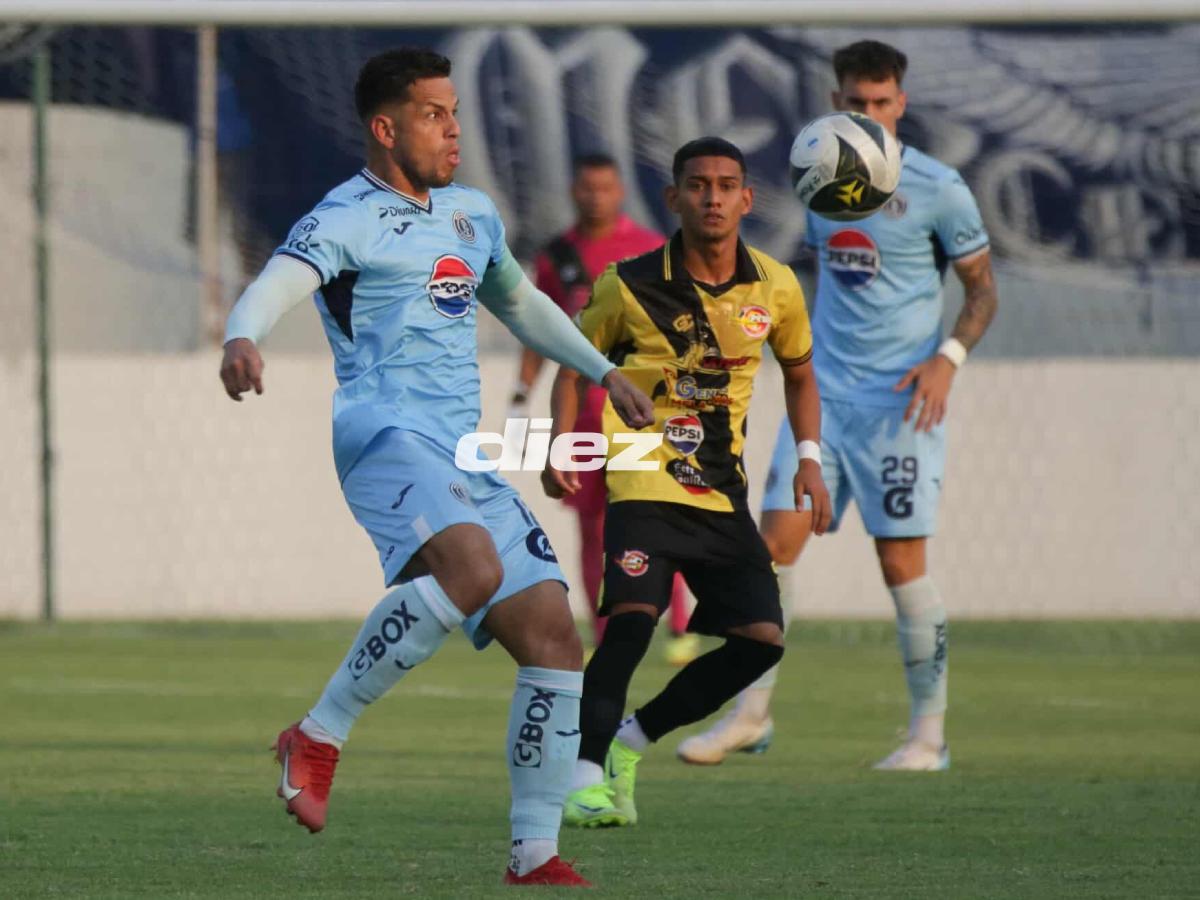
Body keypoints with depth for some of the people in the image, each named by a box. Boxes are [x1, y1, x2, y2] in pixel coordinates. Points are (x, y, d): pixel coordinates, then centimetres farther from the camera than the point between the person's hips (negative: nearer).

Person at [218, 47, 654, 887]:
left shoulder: (471, 214, 23)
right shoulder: (347, 219, -3)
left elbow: (520, 302, 41)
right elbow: (275, 287, -21)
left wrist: (605, 372, 37)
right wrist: (243, 339, -43)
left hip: (463, 454, 8)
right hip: (386, 432, -8)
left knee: (553, 636, -2)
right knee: (471, 566, -35)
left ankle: (536, 851, 4)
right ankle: (320, 737, -23)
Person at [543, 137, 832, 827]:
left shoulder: (775, 287, 3)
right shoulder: (631, 285, -6)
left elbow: (799, 374, 20)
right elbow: (576, 363, 7)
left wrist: (809, 459, 6)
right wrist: (561, 449, -7)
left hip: (723, 495, 4)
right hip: (644, 485, -4)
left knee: (762, 636, -7)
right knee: (633, 615, -26)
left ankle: (632, 740, 10)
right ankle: (586, 771, -14)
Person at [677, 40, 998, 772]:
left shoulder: (937, 189, -6)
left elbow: (983, 286, 0)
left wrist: (948, 357, -15)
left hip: (900, 399, -5)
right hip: (823, 389, 5)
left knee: (902, 561, -6)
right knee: (776, 539, -4)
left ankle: (930, 734, 5)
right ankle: (752, 714, 5)